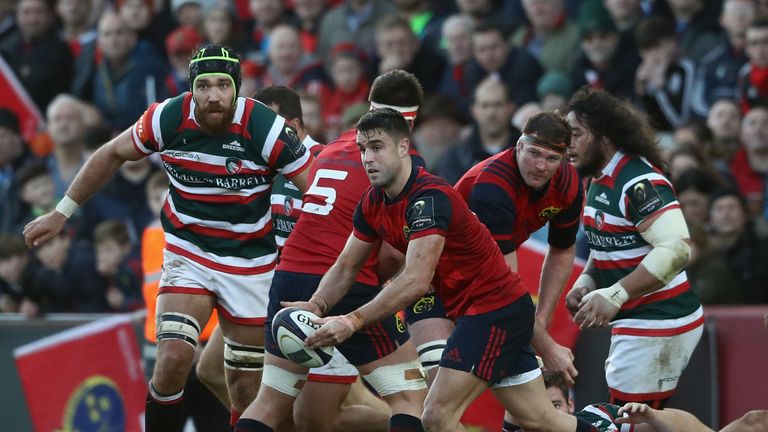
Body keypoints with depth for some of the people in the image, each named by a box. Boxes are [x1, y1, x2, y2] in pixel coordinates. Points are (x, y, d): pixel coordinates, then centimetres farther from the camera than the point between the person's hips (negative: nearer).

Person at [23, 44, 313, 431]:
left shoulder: (266, 129, -20)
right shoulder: (168, 118, -13)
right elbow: (112, 154, 5)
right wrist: (61, 213, 8)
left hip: (250, 263, 0)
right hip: (187, 253, 0)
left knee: (247, 384, 4)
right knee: (173, 357, -20)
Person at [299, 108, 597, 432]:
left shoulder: (430, 198, -25)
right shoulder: (373, 203, 3)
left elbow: (417, 281, -33)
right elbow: (346, 266, 9)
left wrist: (353, 321, -37)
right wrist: (314, 306, -10)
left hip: (495, 310, -9)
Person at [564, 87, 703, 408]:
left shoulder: (640, 183, -21)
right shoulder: (599, 182, 11)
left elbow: (677, 249, -30)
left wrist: (613, 295, -33)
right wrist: (585, 282, 5)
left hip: (658, 324, -10)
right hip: (634, 322, 10)